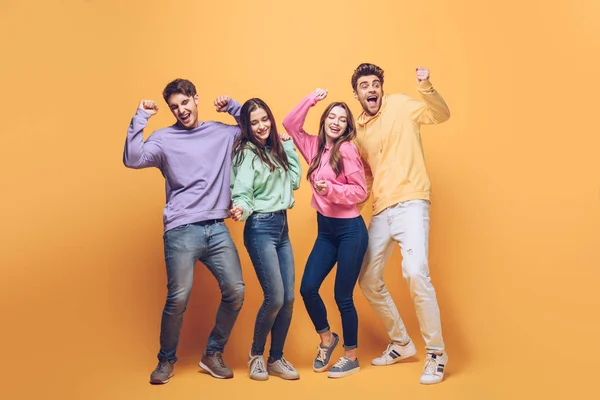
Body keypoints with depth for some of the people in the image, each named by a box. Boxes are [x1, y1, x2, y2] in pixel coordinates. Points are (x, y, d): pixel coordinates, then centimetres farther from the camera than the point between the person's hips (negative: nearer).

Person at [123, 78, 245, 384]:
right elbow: (133, 159, -12)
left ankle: (213, 354, 21)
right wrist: (140, 118, -13)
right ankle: (166, 360, 19)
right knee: (178, 299, -6)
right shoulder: (164, 138, 2)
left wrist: (232, 106, 11)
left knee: (235, 292, 0)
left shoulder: (222, 132, 12)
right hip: (182, 230, -3)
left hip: (217, 228, 4)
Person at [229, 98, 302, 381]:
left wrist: (289, 146, 9)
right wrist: (240, 209, -37)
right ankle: (256, 354, 16)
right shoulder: (246, 152, -8)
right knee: (275, 298, -9)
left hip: (282, 227, 7)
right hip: (260, 228, -7)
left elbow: (294, 181, 10)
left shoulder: (275, 149, 13)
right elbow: (242, 193, -15)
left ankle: (276, 359, 20)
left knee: (289, 299, 5)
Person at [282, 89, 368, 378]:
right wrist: (312, 98, 0)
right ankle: (326, 339, 28)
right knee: (307, 288, 1)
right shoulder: (315, 147, 8)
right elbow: (290, 124, 7)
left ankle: (351, 358, 20)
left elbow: (361, 191, -12)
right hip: (325, 229, 6)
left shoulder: (347, 150, -11)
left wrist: (330, 189, -24)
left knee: (343, 296, 1)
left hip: (350, 230, -6)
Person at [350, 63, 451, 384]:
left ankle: (436, 354, -8)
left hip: (410, 203, -7)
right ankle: (401, 343, 28)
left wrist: (426, 87, -23)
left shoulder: (399, 105, 3)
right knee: (368, 280, 10)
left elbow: (442, 115, -7)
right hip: (380, 212, 7)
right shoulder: (358, 129, 16)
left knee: (415, 272, -25)